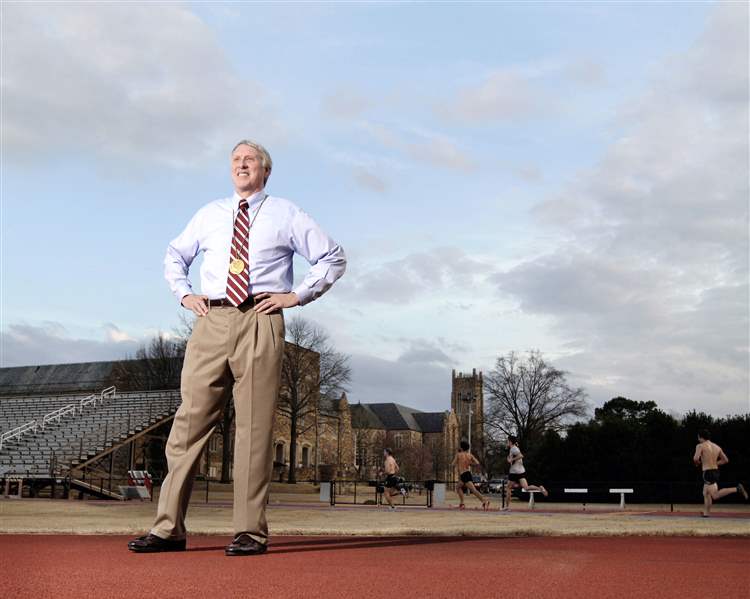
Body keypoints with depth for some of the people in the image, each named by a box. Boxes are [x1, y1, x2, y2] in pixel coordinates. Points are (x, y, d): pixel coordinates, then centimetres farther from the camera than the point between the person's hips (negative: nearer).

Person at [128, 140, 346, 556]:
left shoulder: (286, 216, 10)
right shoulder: (209, 215, 19)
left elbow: (333, 258, 10)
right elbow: (174, 255, 32)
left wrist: (297, 294, 0)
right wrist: (184, 293, 15)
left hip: (260, 323, -3)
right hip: (211, 322, 3)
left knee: (254, 427, -5)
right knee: (190, 420, -1)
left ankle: (250, 532, 1)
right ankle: (169, 529, 4)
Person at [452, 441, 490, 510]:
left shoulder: (458, 454, 3)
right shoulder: (470, 455, 14)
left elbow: (453, 465, 4)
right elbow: (477, 463, 3)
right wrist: (469, 463, 18)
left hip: (464, 475, -7)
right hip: (469, 473, 7)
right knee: (458, 487, 15)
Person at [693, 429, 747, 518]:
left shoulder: (700, 446, -7)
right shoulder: (717, 447, 12)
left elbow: (695, 459, -20)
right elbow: (725, 460, 16)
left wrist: (698, 463, 3)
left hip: (708, 473, -8)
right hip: (716, 471, 8)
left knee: (715, 496, -13)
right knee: (706, 494, 18)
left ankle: (737, 489, -21)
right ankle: (706, 513, 17)